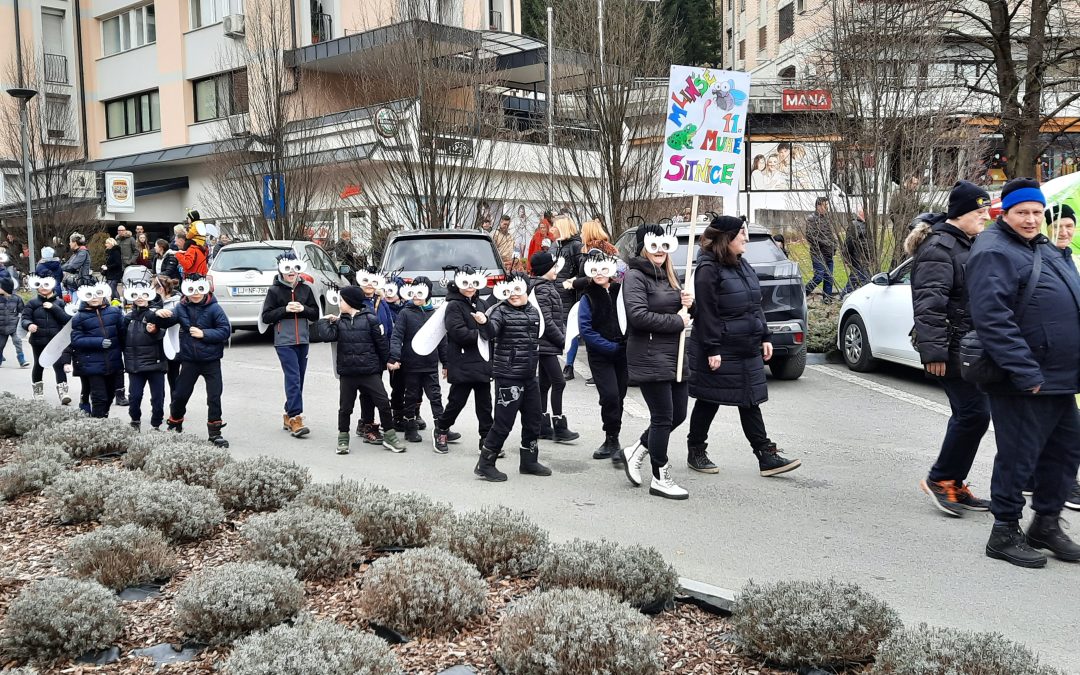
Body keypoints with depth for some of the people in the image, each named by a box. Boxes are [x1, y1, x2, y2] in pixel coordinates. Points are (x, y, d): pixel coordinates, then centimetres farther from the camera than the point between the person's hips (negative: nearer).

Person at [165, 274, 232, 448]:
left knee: (214, 396, 0)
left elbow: (225, 331, -13)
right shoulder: (181, 308, -1)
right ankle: (174, 425, 35)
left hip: (211, 360, -2)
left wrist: (204, 334, -20)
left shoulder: (214, 308, -10)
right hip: (189, 360, 2)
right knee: (180, 394, 11)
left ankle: (214, 432, 11)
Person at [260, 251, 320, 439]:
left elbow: (316, 314, 9)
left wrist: (303, 309, -10)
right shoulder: (275, 290, -1)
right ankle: (295, 418, -15)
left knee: (298, 379, 8)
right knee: (293, 378, -14)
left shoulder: (305, 289, 9)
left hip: (302, 340, 5)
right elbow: (265, 317, -2)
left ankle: (289, 415, 20)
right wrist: (285, 309, -15)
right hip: (284, 341, -5)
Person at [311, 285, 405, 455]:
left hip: (370, 372, -2)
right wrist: (325, 321, -2)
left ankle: (389, 436, 13)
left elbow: (381, 343, -1)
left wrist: (387, 362, 2)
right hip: (347, 373, 3)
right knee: (345, 407, 9)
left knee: (383, 403, -1)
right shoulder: (339, 321, 6)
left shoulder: (370, 319, -4)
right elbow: (326, 336, -10)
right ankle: (343, 439, 23)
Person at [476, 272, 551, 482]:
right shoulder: (502, 311, -9)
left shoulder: (533, 311, 10)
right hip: (508, 376, -7)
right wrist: (484, 323, -48)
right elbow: (491, 333, -28)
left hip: (529, 376, 7)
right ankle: (485, 464, 5)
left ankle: (528, 461, 30)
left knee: (533, 420, 15)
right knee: (503, 423, -6)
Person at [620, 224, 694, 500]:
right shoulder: (635, 276, -10)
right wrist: (677, 321, -17)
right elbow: (638, 316, -23)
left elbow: (681, 311, 26)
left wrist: (688, 304, 3)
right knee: (663, 417, -3)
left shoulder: (668, 276, 18)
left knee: (678, 414, 11)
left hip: (675, 356, 9)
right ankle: (661, 480, 9)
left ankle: (635, 452, 29)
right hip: (650, 359, -9)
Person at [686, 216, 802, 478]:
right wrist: (712, 350, -20)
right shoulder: (708, 269, -14)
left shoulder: (742, 265, 13)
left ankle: (766, 457, 8)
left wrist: (764, 337, 13)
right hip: (721, 352, -8)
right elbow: (706, 313, -18)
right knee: (709, 402, 4)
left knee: (750, 401, 7)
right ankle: (696, 453, 20)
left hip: (747, 350, 8)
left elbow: (755, 306, 18)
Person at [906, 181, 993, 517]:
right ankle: (940, 478, 3)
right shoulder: (939, 248, -14)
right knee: (974, 413, -11)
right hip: (953, 350, -10)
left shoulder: (970, 244, 18)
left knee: (968, 414, 12)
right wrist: (933, 350, -26)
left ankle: (954, 484, 21)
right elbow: (929, 303, -22)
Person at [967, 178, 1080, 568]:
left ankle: (1046, 524, 30)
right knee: (1019, 457, -2)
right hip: (1025, 383, -10)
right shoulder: (995, 253, -14)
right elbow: (992, 318, -24)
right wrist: (1025, 372, -25)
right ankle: (1005, 534, 11)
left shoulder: (1042, 248, 17)